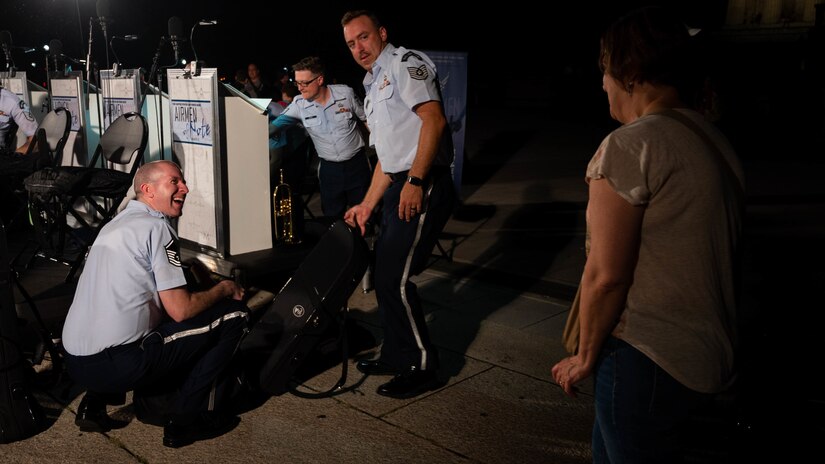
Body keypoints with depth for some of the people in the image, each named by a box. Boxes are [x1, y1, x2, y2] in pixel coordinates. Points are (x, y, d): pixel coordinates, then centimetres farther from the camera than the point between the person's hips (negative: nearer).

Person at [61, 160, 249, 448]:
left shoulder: (115, 224, 19)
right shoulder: (156, 226, -8)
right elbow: (180, 310, -13)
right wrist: (223, 289, 4)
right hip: (118, 365, -9)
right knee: (233, 315, -2)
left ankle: (94, 404, 21)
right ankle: (191, 420, 4)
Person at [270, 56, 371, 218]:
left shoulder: (346, 94, -11)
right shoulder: (299, 105, -8)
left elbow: (367, 119, 0)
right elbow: (277, 124, -11)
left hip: (356, 162, -2)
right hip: (329, 167, 2)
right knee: (332, 217, 10)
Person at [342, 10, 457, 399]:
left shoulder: (405, 62, -3)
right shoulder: (372, 89, 25)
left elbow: (433, 119, -17)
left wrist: (415, 181, -24)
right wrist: (367, 204, 23)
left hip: (423, 187, -10)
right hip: (400, 188, 10)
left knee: (395, 280, -8)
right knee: (384, 275, 13)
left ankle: (422, 367, 7)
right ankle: (396, 355, 28)